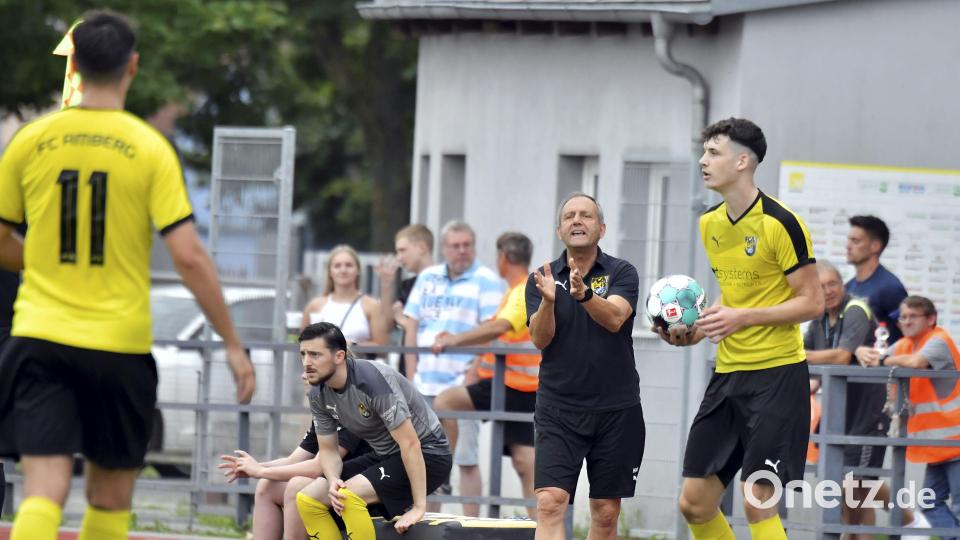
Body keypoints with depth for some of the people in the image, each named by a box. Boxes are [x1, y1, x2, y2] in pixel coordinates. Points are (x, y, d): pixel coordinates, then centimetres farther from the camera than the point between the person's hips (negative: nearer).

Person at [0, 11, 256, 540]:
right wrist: (233, 344, -4)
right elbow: (189, 256, -10)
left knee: (43, 491, -5)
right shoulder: (149, 148, -5)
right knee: (110, 495, 15)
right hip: (120, 341, -1)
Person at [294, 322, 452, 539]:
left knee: (349, 495, -30)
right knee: (307, 499, -3)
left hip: (427, 455, -8)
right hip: (385, 456, 8)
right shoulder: (318, 395, -3)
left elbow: (410, 444, -28)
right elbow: (328, 450, 5)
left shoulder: (373, 380, -28)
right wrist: (333, 482, -19)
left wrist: (418, 507, -29)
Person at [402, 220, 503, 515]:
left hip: (461, 384, -6)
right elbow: (412, 328, 15)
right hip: (426, 386, 6)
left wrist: (472, 377, -17)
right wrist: (412, 377, 6)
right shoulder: (427, 278, 15)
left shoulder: (485, 281, -3)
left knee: (466, 461, -5)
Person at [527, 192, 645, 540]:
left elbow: (614, 318, -18)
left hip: (616, 409, 0)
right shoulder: (541, 279, 4)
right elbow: (540, 339, -7)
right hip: (558, 410, 0)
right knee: (550, 502, -15)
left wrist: (585, 294, -38)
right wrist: (548, 301, -26)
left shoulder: (622, 273, 0)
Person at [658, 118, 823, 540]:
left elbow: (812, 302, -12)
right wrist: (697, 330, 5)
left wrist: (742, 318, -20)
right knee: (694, 504, 4)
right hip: (727, 373, 8)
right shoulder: (710, 224, 11)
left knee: (758, 505, -11)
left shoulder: (780, 223, -13)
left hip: (776, 374, -8)